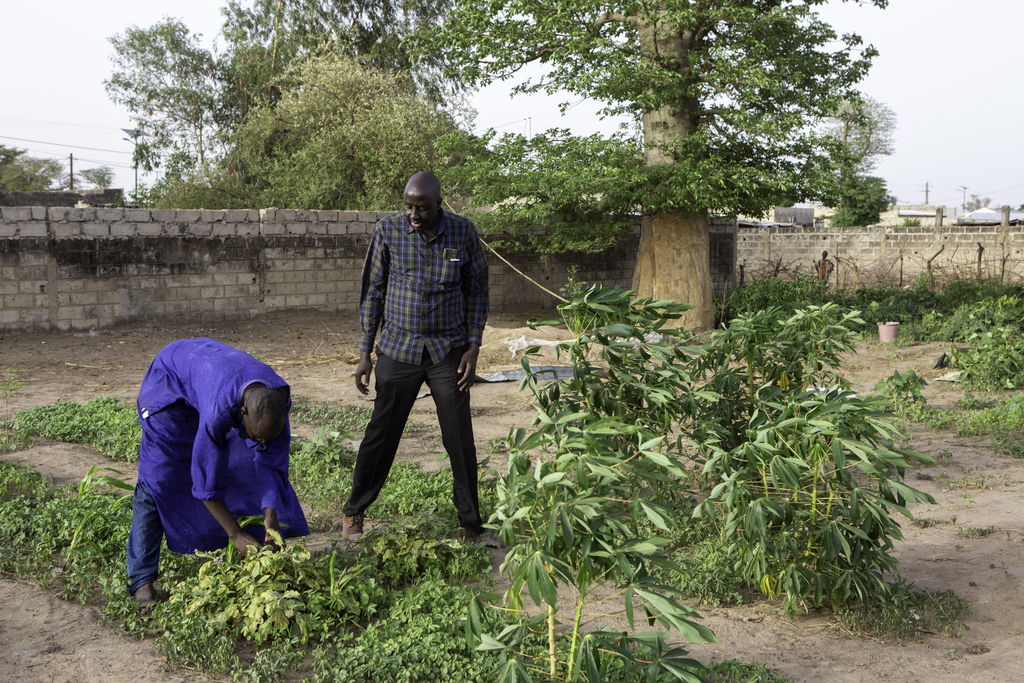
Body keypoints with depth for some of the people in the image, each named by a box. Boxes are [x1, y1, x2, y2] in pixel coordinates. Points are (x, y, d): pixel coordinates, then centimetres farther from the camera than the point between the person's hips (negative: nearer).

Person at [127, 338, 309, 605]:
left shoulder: (278, 397, -29)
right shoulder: (219, 411, -45)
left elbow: (271, 459, -16)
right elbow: (206, 483, -34)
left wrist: (270, 514, -24)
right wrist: (235, 535, -29)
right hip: (171, 380, -5)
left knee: (250, 463, 1)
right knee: (158, 477, -11)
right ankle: (141, 578, -2)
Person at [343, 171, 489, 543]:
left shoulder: (463, 232, -5)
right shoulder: (388, 229, -5)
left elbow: (477, 291, 4)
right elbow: (373, 290, 2)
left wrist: (473, 348, -3)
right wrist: (364, 352, 0)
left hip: (448, 350, 0)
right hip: (399, 349, 0)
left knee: (460, 439, 0)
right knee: (381, 434, 4)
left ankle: (471, 524, 16)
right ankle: (355, 512, 23)